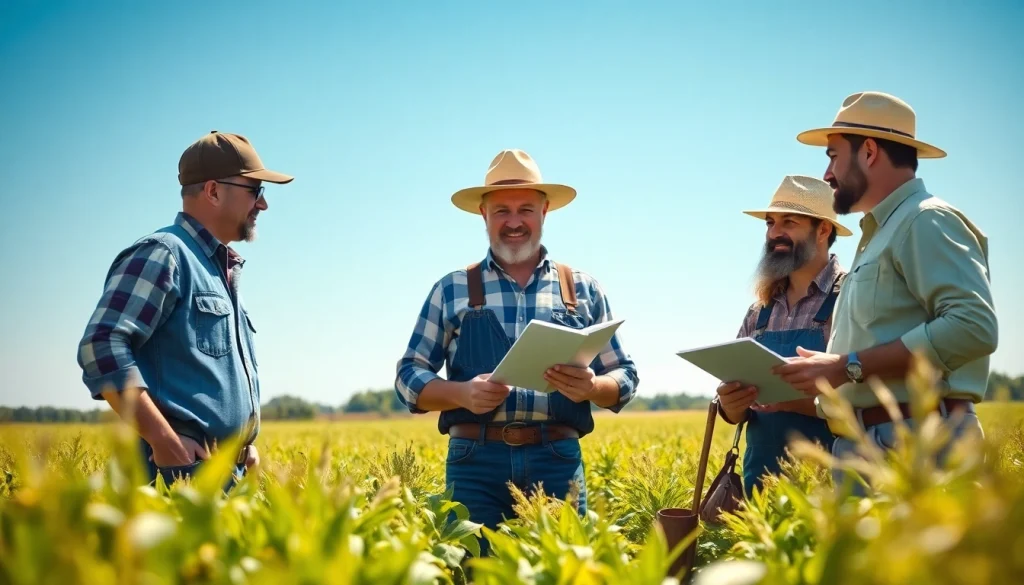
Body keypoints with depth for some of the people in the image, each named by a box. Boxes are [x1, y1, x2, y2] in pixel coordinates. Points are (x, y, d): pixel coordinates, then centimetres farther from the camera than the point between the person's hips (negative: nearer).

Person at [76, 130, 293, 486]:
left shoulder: (223, 270, 21)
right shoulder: (162, 255, -7)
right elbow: (101, 347, -19)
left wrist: (247, 443, 15)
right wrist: (164, 441, -22)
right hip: (180, 470, -9)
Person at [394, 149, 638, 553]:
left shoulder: (583, 289, 13)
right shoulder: (451, 290, 10)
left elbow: (625, 376, 13)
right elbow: (409, 377, 8)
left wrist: (592, 388, -10)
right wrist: (463, 393, -12)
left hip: (558, 460, 1)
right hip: (476, 462, -1)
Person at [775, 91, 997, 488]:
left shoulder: (926, 221, -6)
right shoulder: (880, 234, 24)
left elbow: (973, 326, -21)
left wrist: (849, 367, -18)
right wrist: (795, 394, 11)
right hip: (864, 448, 9)